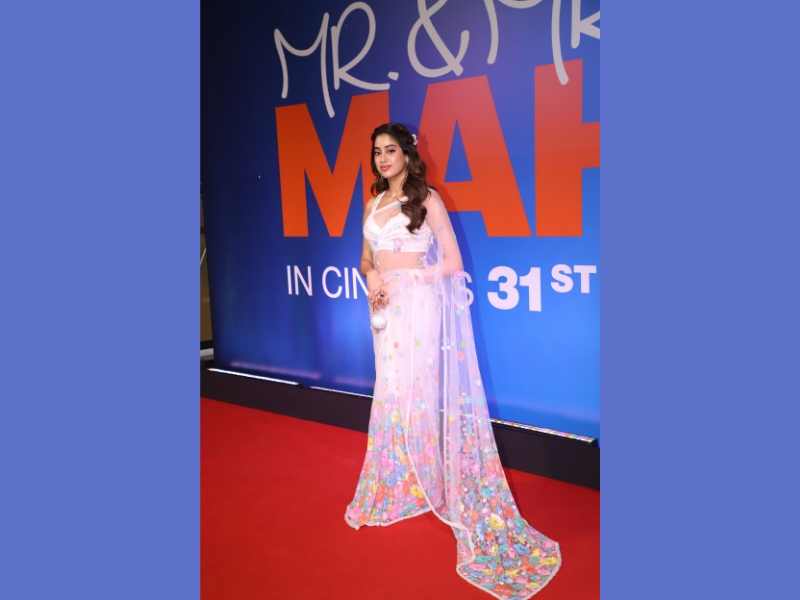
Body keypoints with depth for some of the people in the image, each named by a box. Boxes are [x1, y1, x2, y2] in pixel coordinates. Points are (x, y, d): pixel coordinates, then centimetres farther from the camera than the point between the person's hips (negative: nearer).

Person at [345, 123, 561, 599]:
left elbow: (453, 262, -7)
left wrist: (402, 282, -13)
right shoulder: (374, 203, 13)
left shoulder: (428, 199, -4)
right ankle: (400, 485, 26)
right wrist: (371, 277, -4)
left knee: (418, 392, -4)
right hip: (385, 308, 6)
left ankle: (434, 484, 11)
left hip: (417, 306, -6)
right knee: (391, 393, 11)